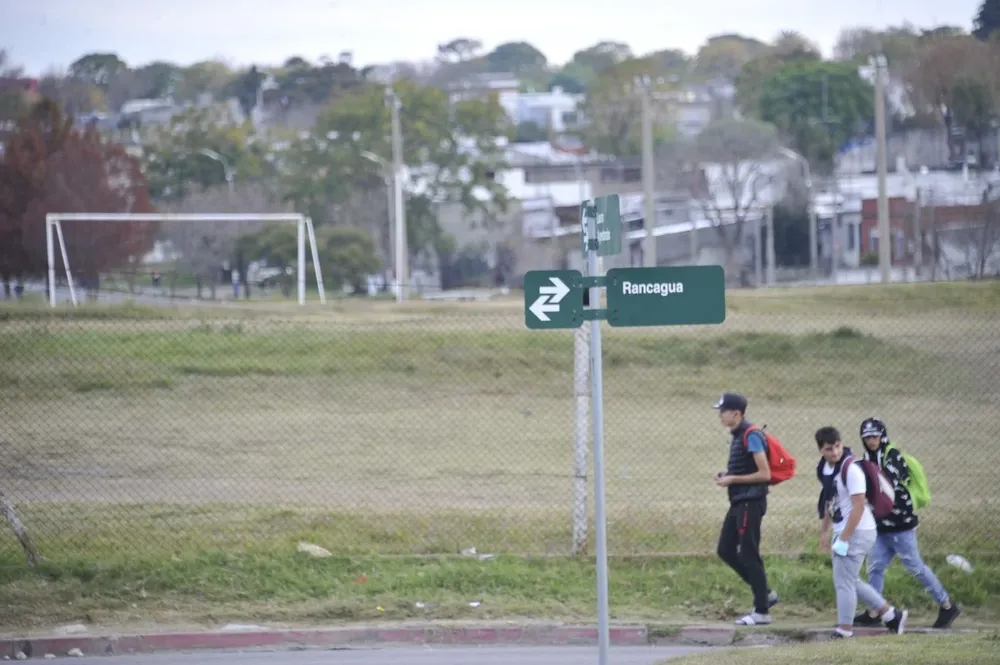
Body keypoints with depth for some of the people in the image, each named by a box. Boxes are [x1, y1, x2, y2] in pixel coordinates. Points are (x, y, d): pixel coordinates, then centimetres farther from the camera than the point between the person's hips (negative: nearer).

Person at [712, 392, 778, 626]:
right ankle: (765, 593, 20)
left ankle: (762, 611, 2)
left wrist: (732, 479, -17)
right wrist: (727, 474, 7)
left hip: (751, 502, -10)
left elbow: (764, 474, -20)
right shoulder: (737, 436, 13)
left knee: (749, 554, -5)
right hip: (738, 502, 10)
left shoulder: (751, 436, -17)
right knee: (726, 550, 12)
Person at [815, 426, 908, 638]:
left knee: (843, 582, -6)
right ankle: (891, 615, 24)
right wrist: (824, 530, 20)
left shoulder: (851, 469, -20)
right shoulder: (826, 466, 6)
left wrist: (843, 540, -23)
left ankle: (845, 630, 2)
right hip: (843, 532, 9)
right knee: (850, 581, 16)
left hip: (857, 532, -9)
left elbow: (858, 506, -23)